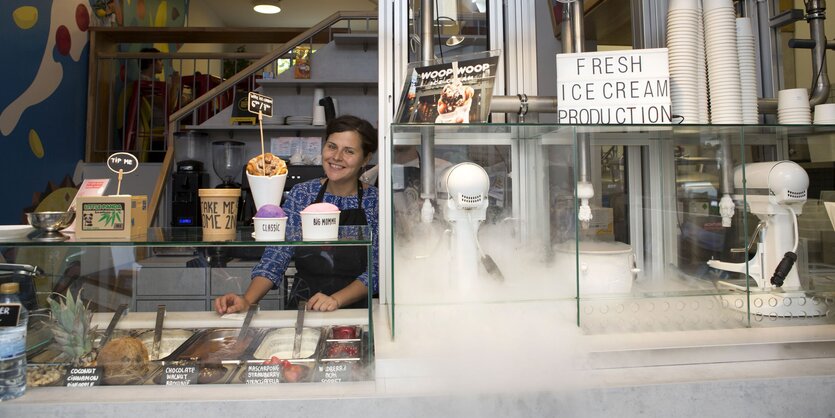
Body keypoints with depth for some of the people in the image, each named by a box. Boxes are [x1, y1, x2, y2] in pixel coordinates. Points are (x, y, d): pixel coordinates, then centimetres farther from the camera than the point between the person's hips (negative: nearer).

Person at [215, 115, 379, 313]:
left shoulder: (376, 201, -3)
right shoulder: (301, 194, 3)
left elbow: (376, 269, -6)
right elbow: (277, 254, -2)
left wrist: (336, 300, -21)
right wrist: (247, 301, -18)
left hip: (356, 311, -3)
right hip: (300, 308, 4)